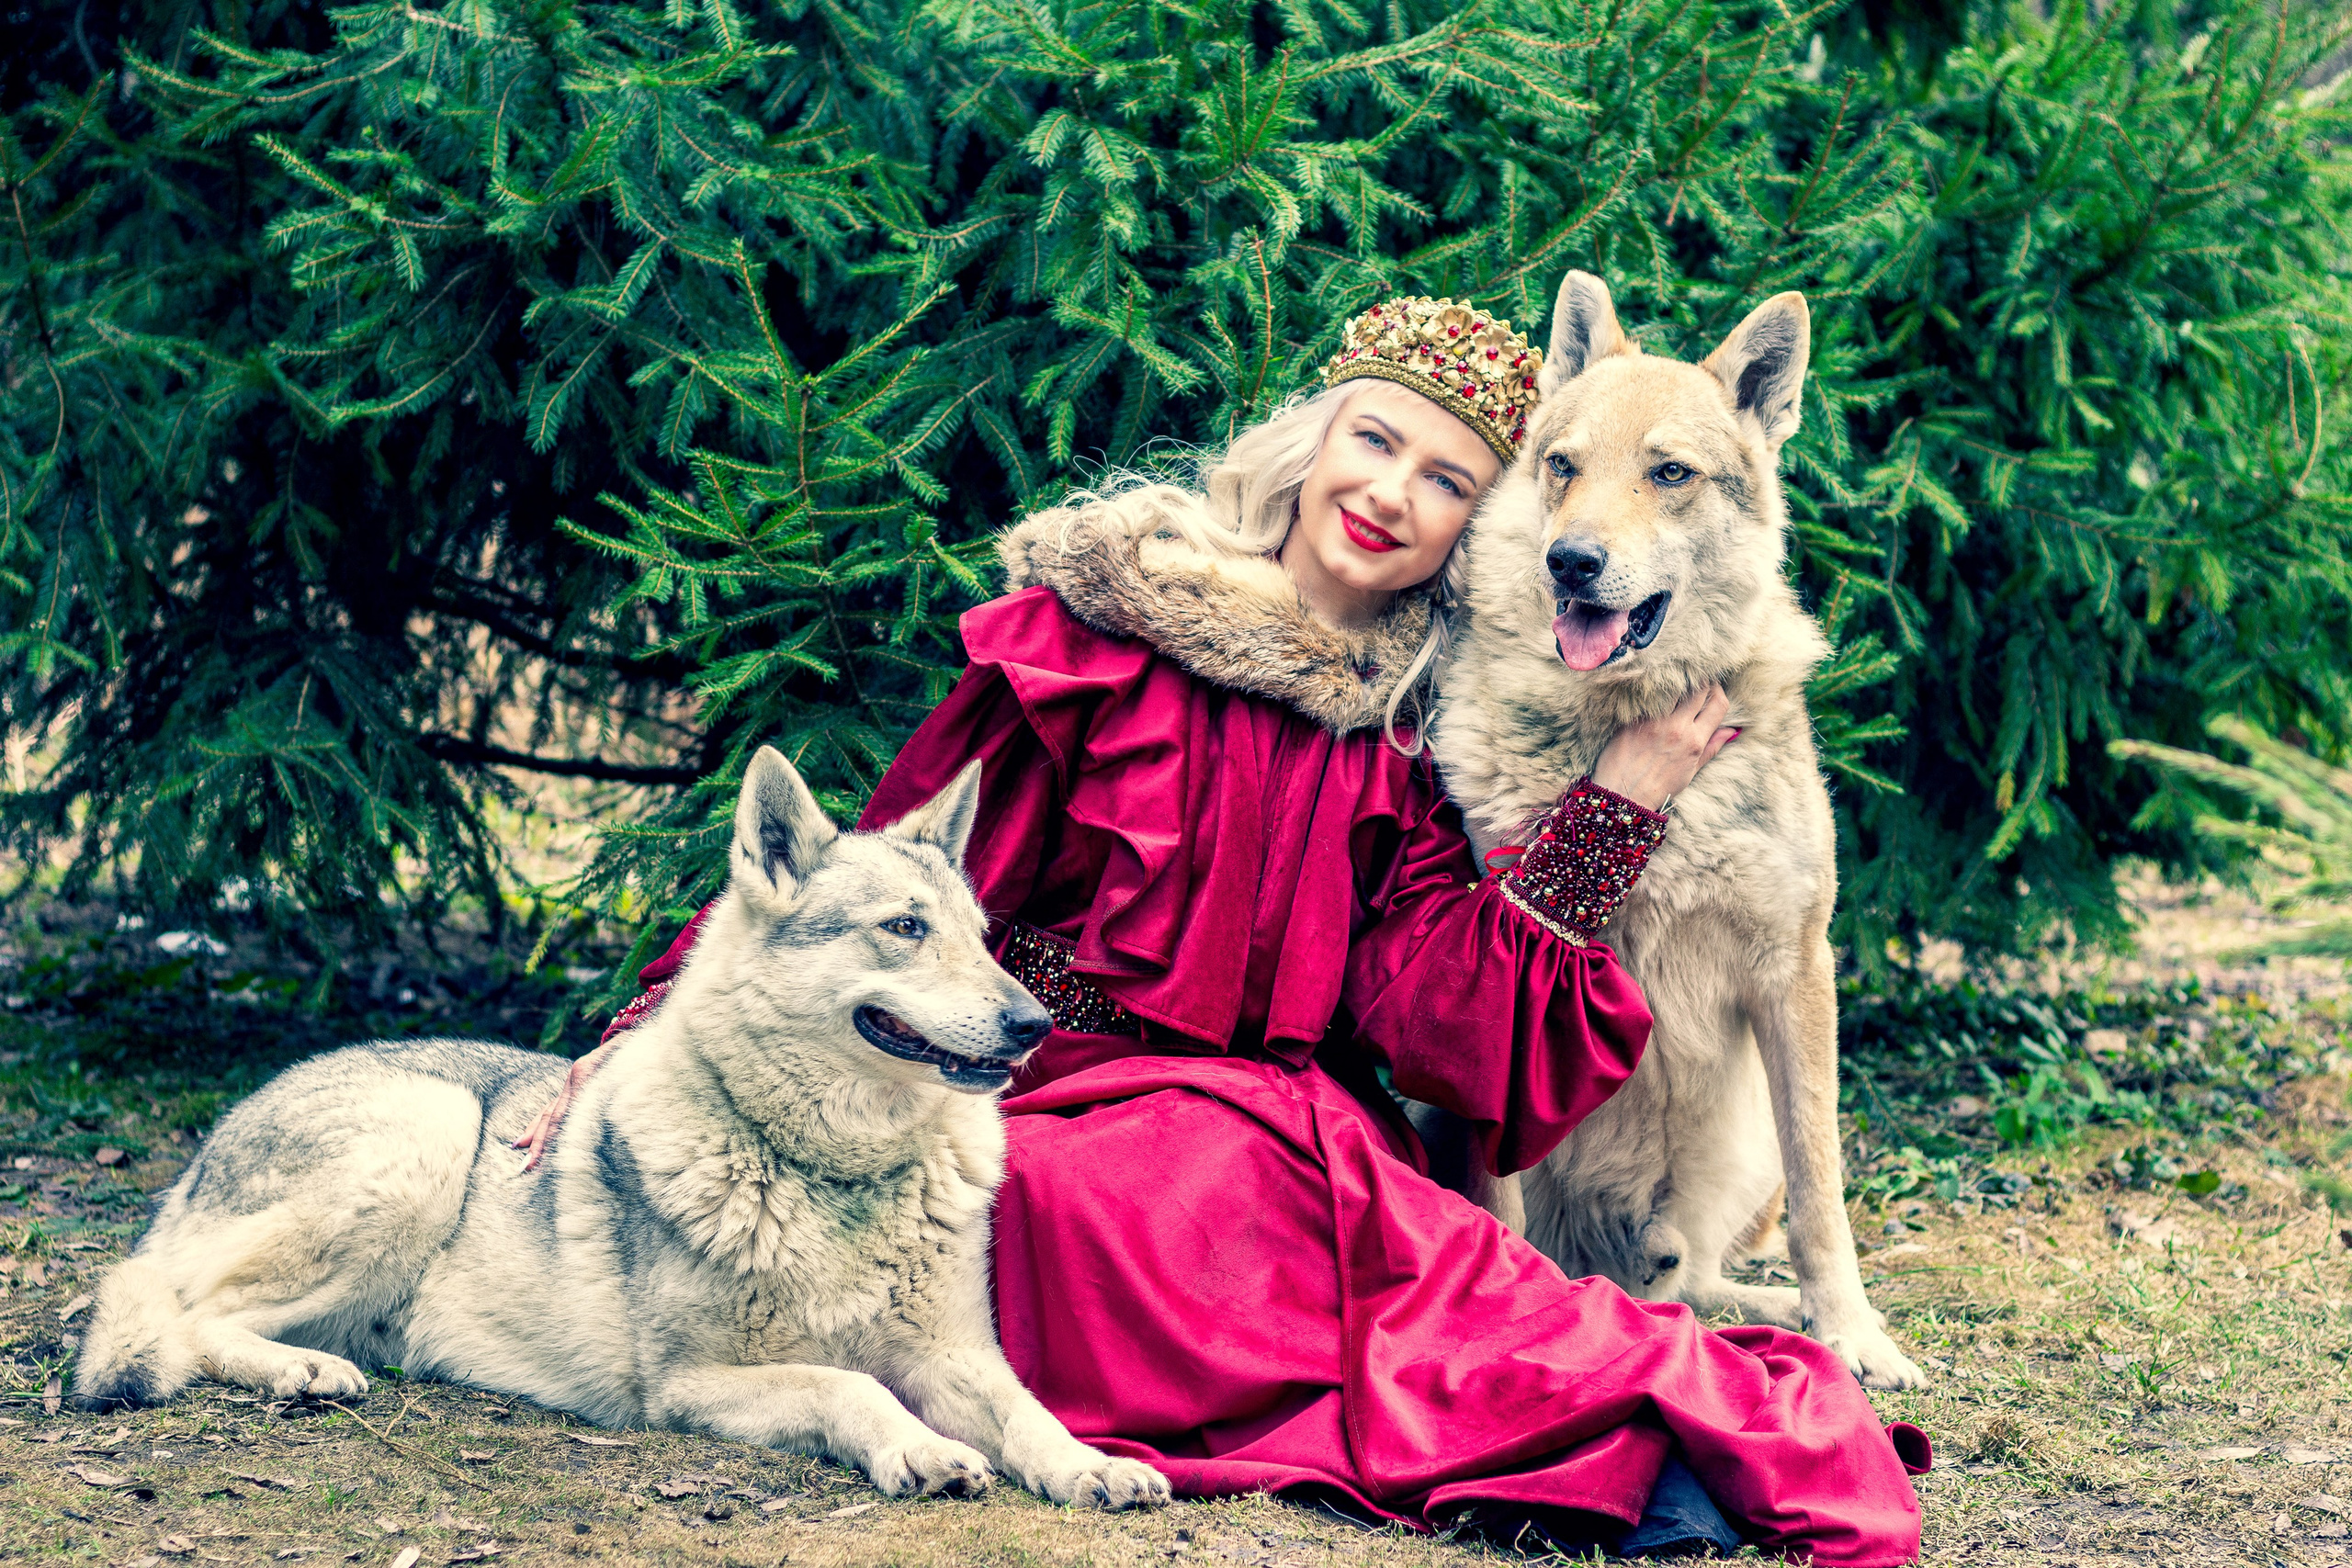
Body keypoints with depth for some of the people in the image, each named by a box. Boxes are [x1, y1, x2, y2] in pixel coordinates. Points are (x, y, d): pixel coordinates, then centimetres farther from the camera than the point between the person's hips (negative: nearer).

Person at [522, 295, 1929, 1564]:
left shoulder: (1411, 737, 15)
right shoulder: (1104, 616, 6)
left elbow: (1435, 1012, 1)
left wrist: (1619, 807, -2)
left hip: (1294, 1129, 3)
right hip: (1075, 1108, -3)